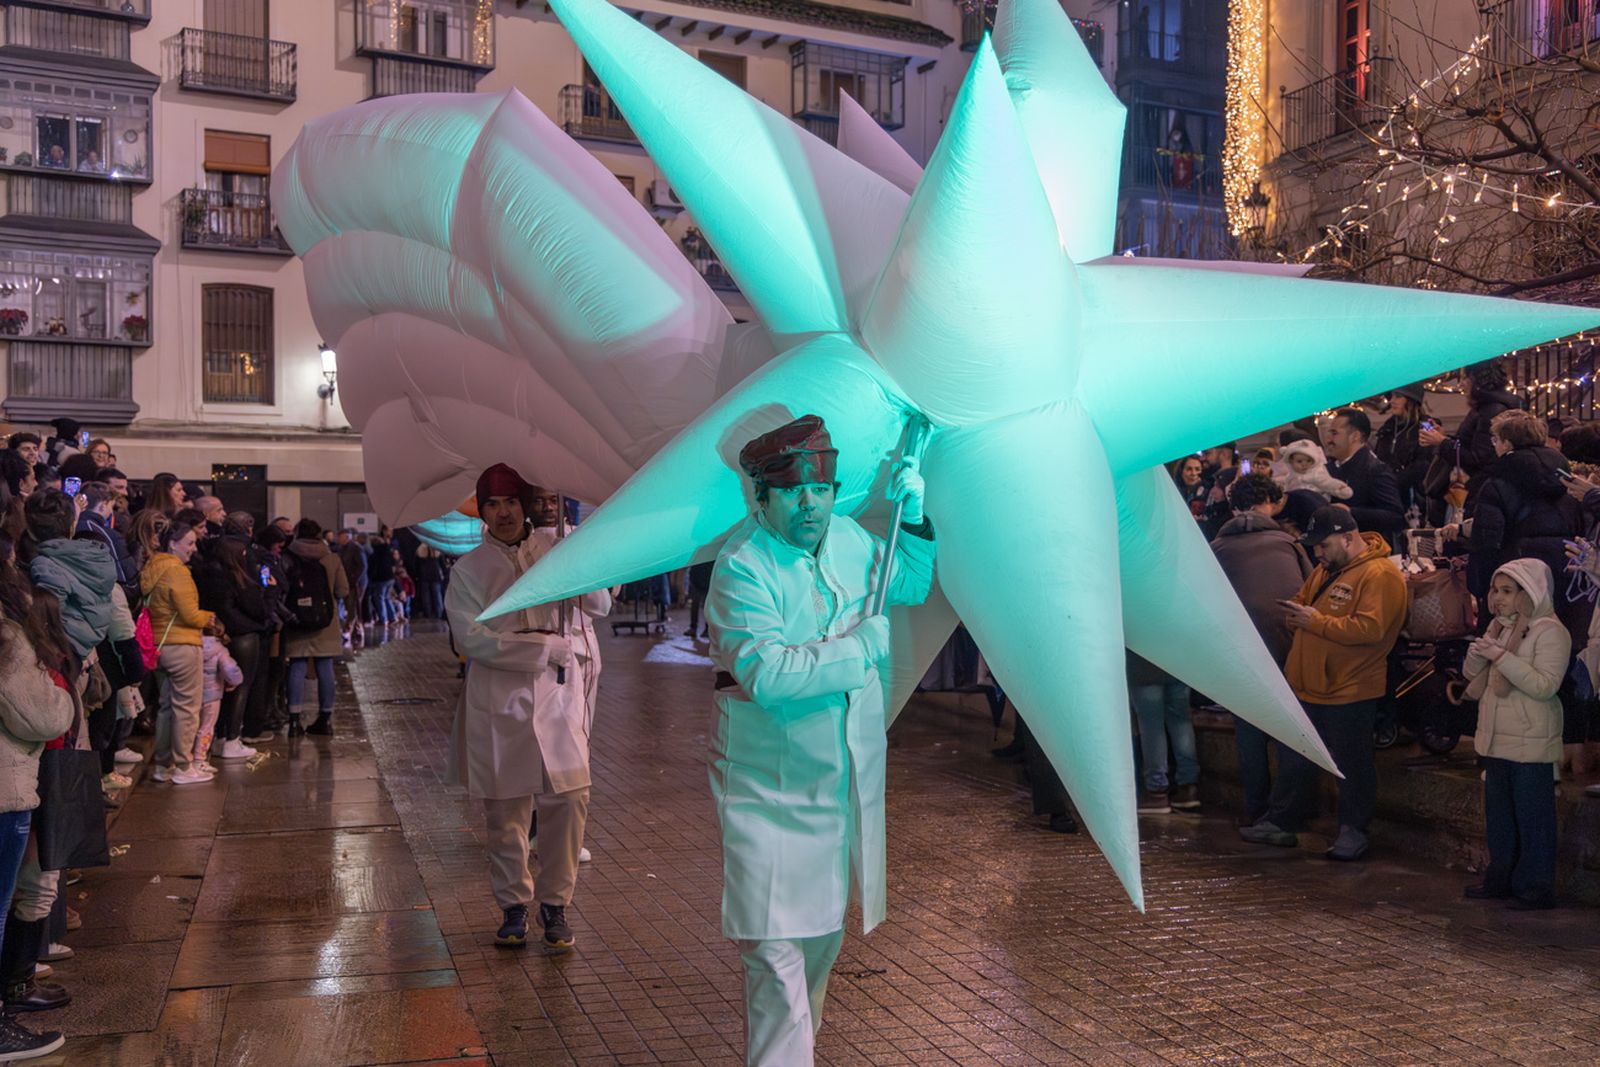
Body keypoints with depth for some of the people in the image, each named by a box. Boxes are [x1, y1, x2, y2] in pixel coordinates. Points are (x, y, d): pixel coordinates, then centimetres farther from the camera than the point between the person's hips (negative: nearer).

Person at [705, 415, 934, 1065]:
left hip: (845, 782, 7)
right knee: (776, 948, -10)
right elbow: (766, 673, -31)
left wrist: (912, 514, 5)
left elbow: (912, 585, 21)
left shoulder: (847, 538, 2)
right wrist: (863, 646, -21)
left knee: (825, 932, 22)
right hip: (769, 786, -7)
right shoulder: (742, 565, -19)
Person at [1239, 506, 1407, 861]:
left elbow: (1370, 628, -27)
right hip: (1306, 686, 9)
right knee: (1294, 759, 16)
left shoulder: (1380, 575, -17)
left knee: (1352, 764, 7)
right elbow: (1303, 599, 25)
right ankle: (1280, 821, 27)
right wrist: (1295, 613, 3)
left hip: (1349, 691, -9)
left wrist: (1317, 622, -21)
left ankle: (1353, 830, 21)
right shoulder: (1326, 569, 12)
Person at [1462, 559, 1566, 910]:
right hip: (1496, 738, 8)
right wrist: (1478, 653, -7)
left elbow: (1546, 686, -23)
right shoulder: (1499, 626, 12)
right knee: (1498, 814, 15)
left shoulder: (1550, 632, -12)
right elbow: (1472, 676, 14)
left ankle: (1536, 887, 9)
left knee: (1533, 817, 0)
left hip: (1530, 744, -8)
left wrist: (1500, 656, -26)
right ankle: (1500, 878, 26)